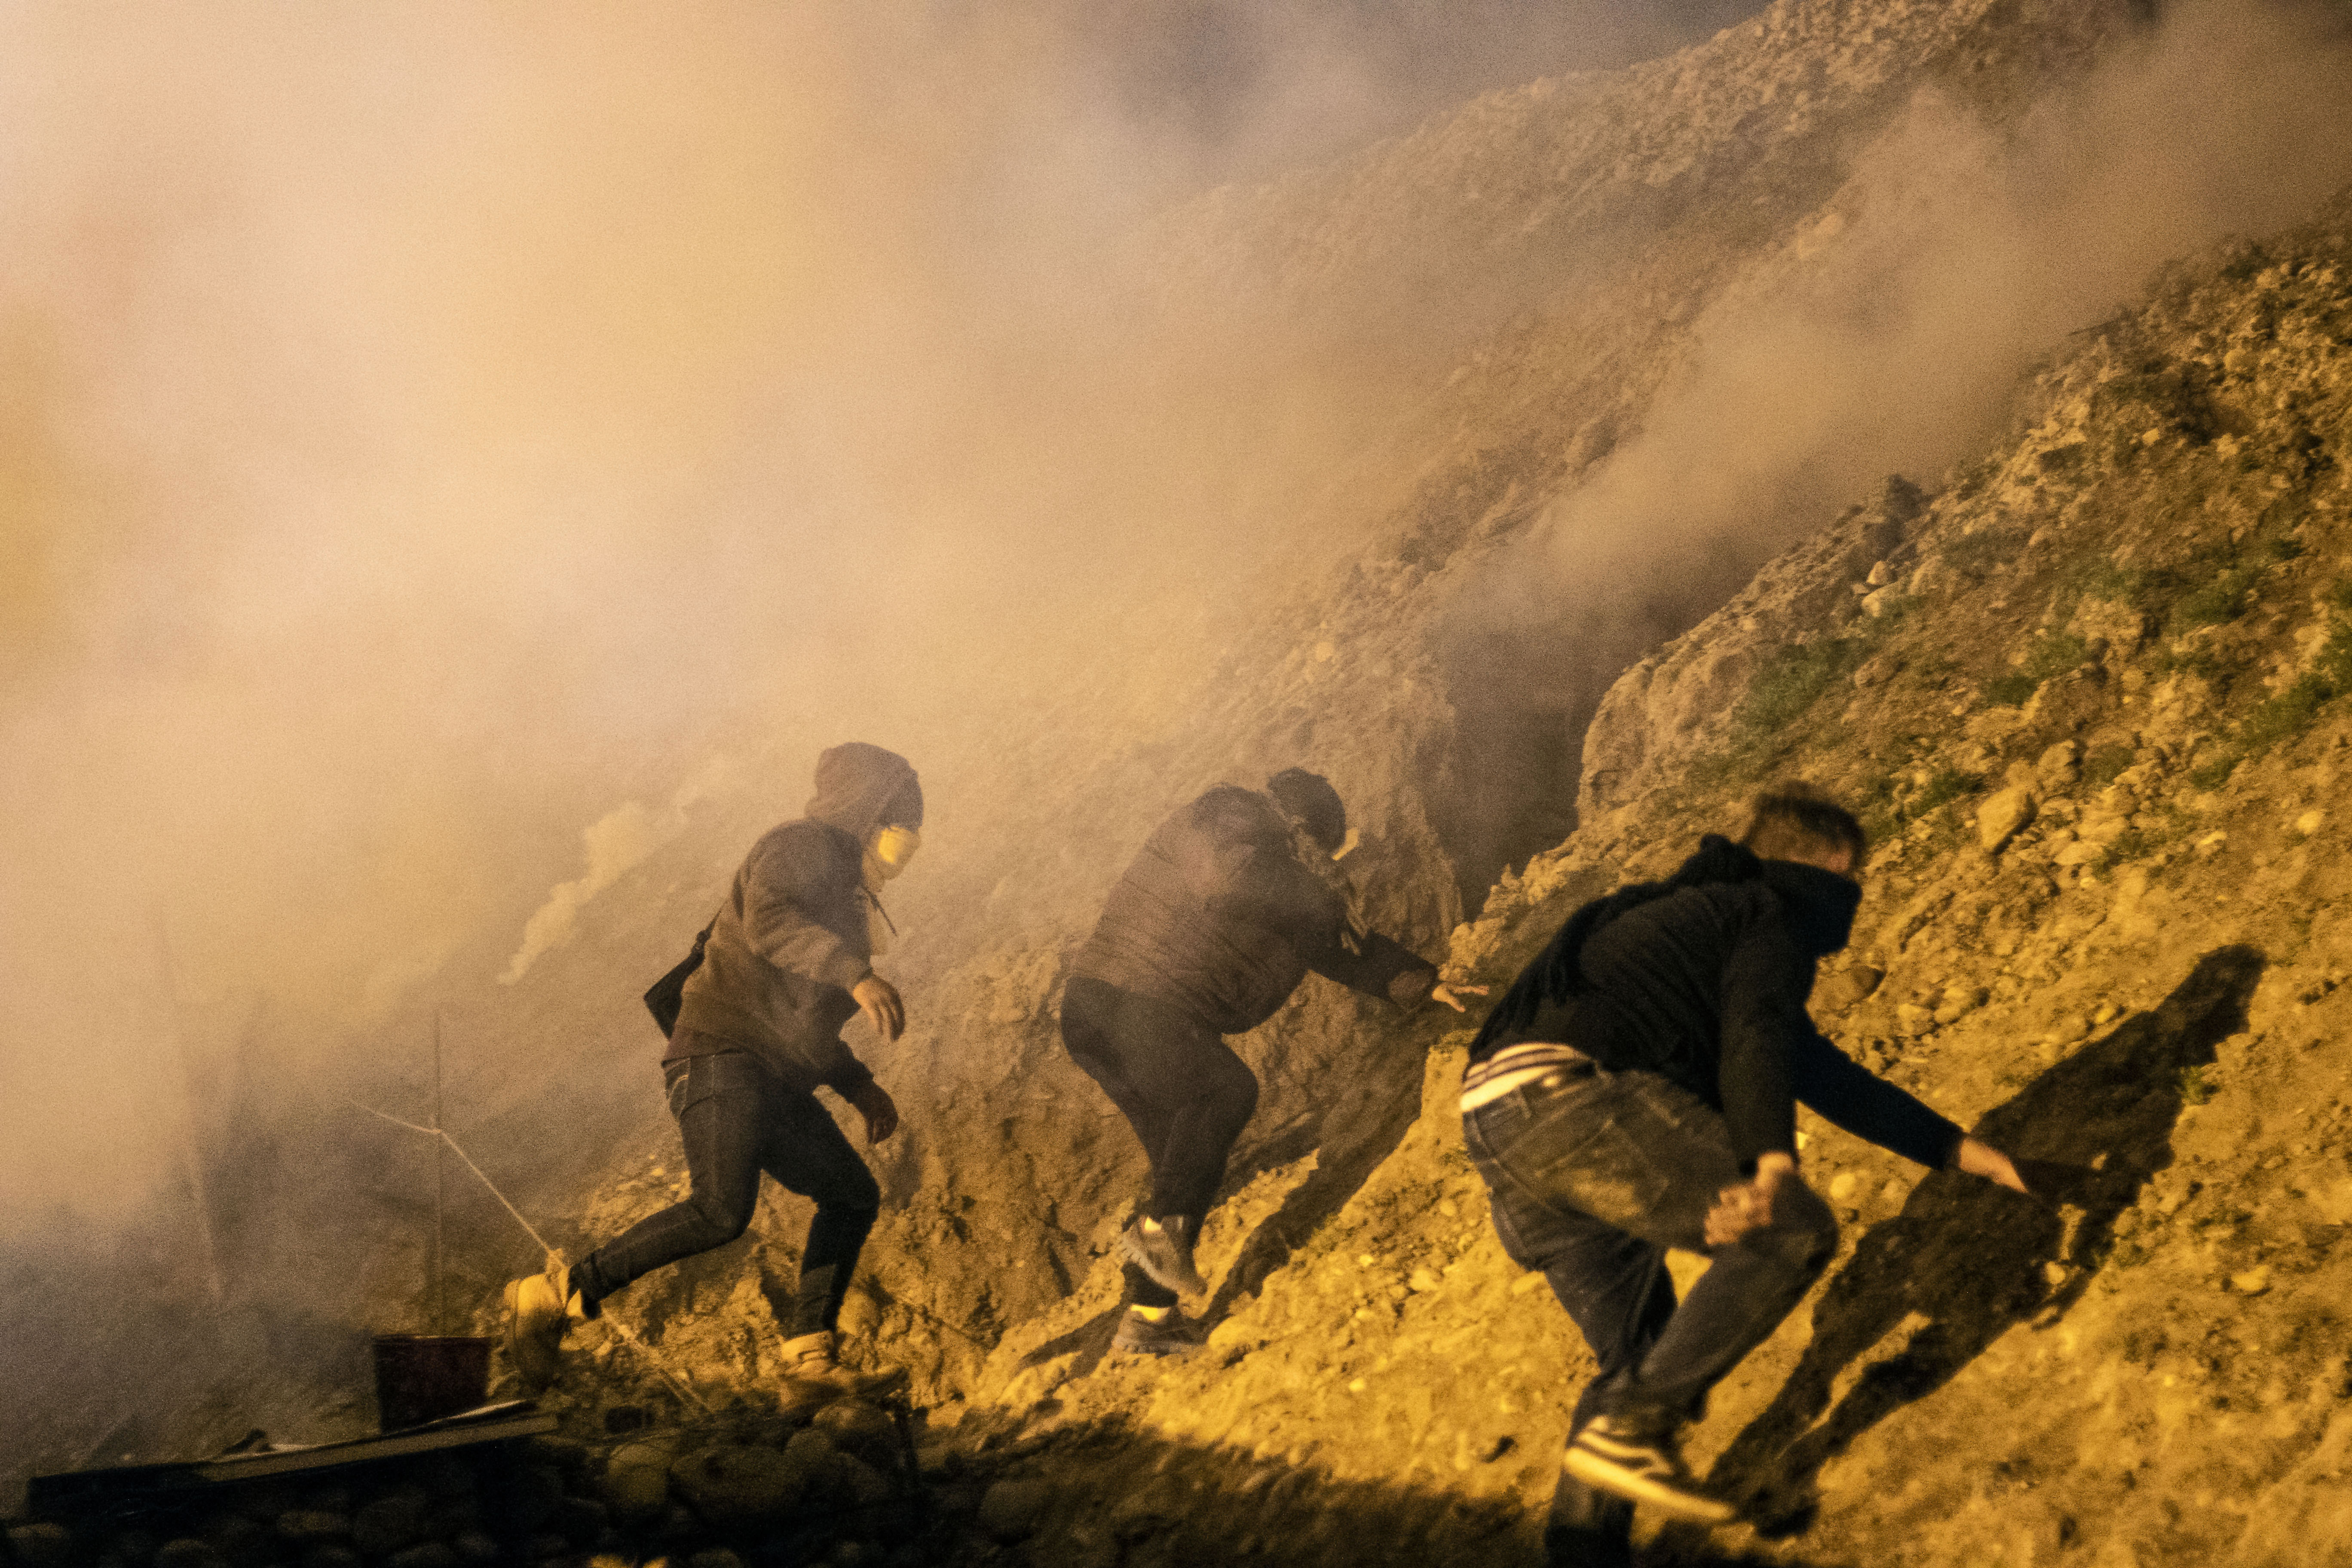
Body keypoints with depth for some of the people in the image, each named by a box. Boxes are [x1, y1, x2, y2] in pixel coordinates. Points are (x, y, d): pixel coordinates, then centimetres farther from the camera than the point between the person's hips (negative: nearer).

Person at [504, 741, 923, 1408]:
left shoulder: (838, 892, 26)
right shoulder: (800, 846, -2)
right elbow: (766, 921, -25)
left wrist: (859, 1085, 25)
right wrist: (856, 973, -36)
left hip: (772, 1079, 10)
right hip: (720, 1056, -10)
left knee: (853, 1196, 8)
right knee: (722, 1209, -26)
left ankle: (809, 1363, 5)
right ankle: (550, 1298, -17)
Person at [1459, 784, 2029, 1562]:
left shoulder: (1700, 914, 37)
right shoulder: (1773, 917, 8)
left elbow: (1820, 1071, 43)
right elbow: (1756, 1040, -14)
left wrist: (1954, 1147, 47)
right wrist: (1774, 1161, -32)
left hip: (1499, 1128, 10)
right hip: (1571, 1095, -10)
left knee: (1642, 1353, 17)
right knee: (1794, 1231, -9)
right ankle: (1632, 1431, -12)